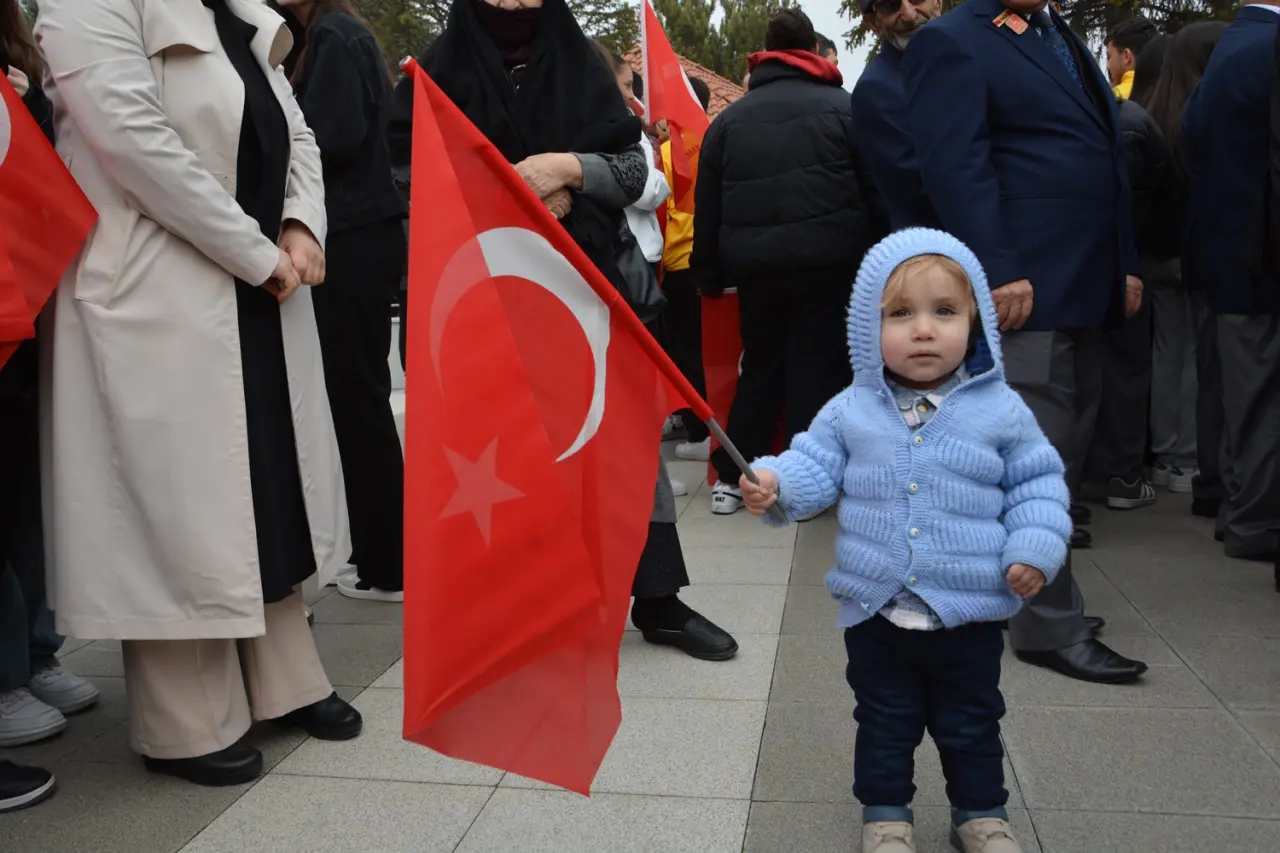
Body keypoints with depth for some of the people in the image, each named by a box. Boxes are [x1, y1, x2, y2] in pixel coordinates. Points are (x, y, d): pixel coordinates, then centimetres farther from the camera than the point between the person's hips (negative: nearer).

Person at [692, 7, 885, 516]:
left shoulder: (729, 117, 14)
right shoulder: (842, 106, 5)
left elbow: (707, 205, 12)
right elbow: (875, 189, 2)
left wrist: (708, 274, 17)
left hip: (753, 263, 3)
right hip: (828, 259, -3)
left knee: (760, 366, 17)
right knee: (818, 369, 5)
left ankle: (730, 478, 18)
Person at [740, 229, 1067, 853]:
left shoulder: (1000, 410, -6)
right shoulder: (851, 410, -4)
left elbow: (1037, 482, 1)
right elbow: (815, 466, -2)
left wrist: (1035, 548, -10)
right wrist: (774, 484, -22)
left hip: (970, 614, 0)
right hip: (876, 612, 1)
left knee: (970, 725, 17)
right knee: (884, 724, 17)